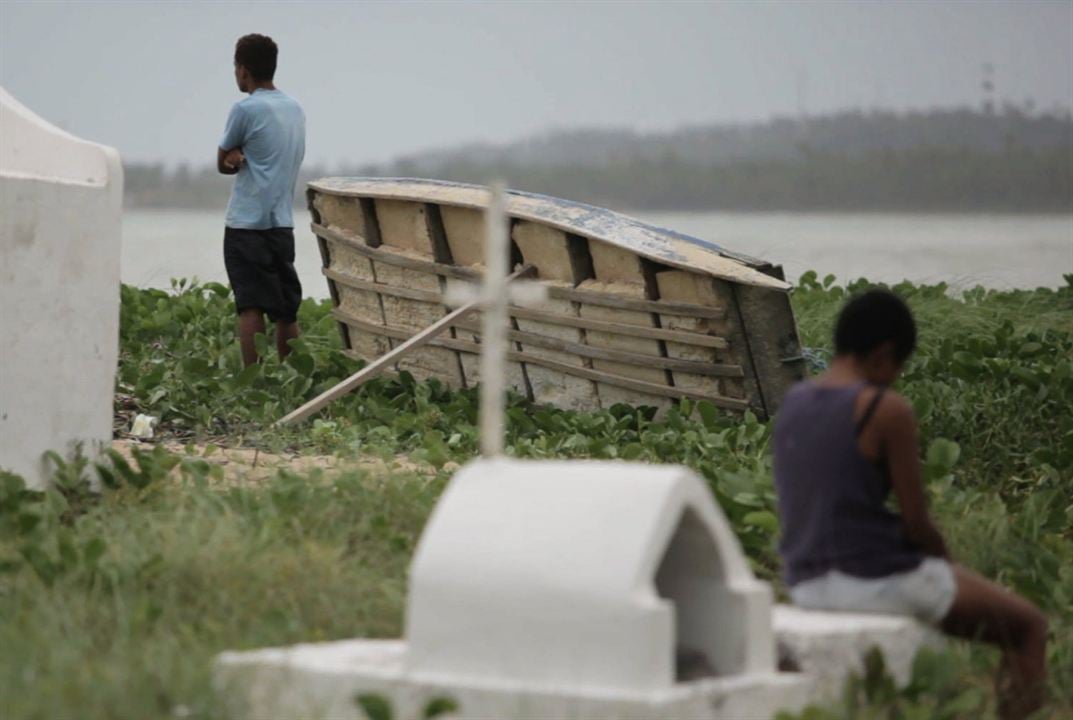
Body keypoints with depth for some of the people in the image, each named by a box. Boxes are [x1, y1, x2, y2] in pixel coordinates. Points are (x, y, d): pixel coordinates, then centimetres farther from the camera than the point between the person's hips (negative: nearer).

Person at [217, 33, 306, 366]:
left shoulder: (245, 109, -9)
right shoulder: (295, 109, 12)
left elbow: (223, 162, 1)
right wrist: (241, 157, -2)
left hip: (247, 224, -7)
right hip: (282, 223, 7)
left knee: (250, 306, -10)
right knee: (286, 309, 9)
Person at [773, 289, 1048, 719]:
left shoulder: (793, 403, 7)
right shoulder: (889, 411, -14)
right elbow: (917, 523, -13)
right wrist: (951, 568, 8)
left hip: (807, 584, 8)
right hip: (877, 578, -8)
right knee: (1029, 625, 10)